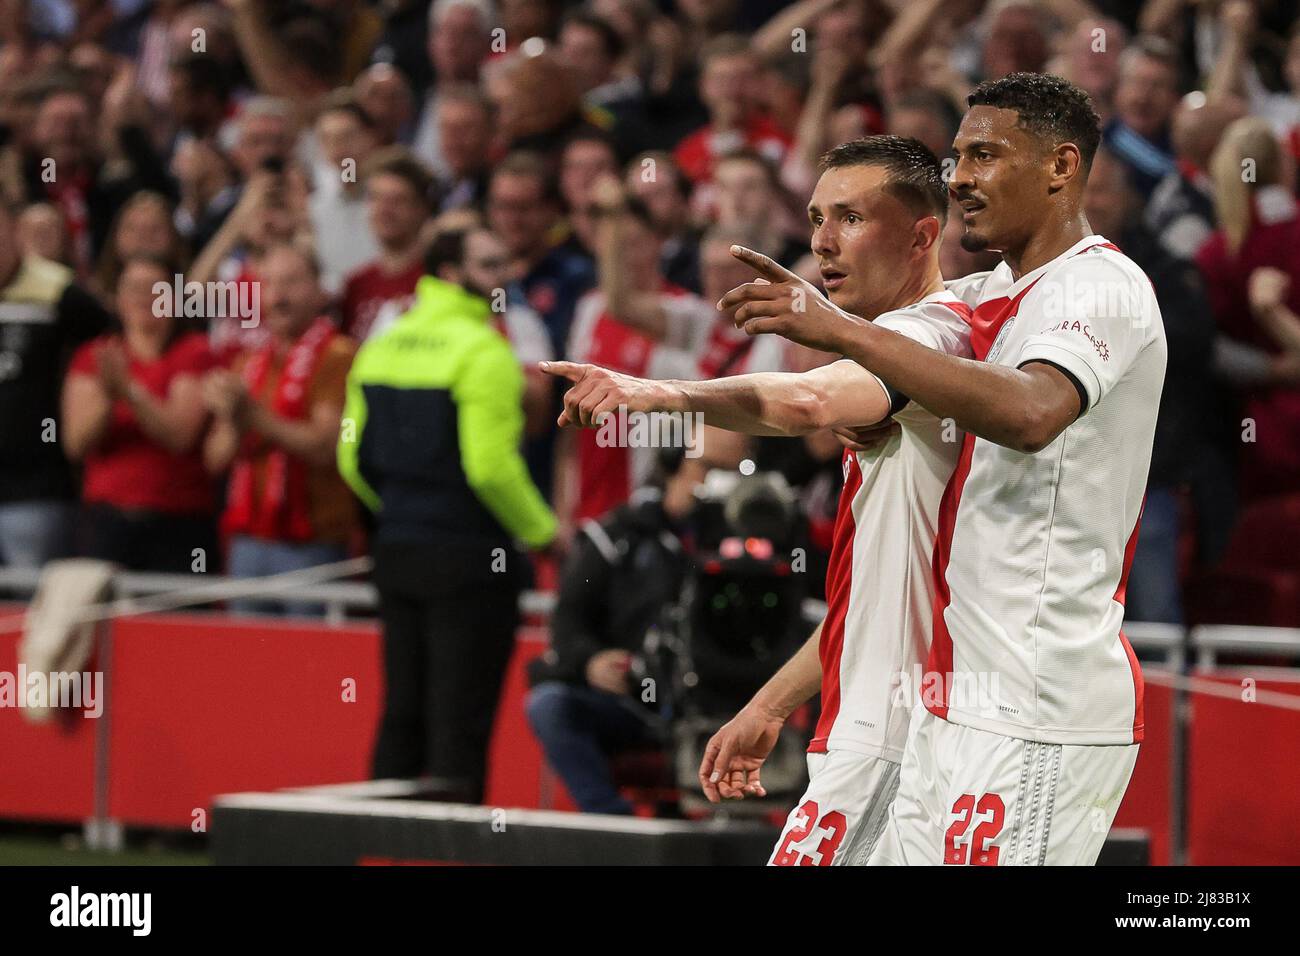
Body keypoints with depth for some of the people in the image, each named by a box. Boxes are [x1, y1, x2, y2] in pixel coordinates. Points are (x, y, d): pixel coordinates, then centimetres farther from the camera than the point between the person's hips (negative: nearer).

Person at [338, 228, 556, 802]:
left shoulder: (381, 347, 8)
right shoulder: (484, 352, -14)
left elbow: (354, 459, 11)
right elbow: (490, 466, -20)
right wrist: (542, 533, -5)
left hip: (396, 553, 7)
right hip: (470, 556, -7)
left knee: (401, 714, 14)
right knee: (459, 720, -3)